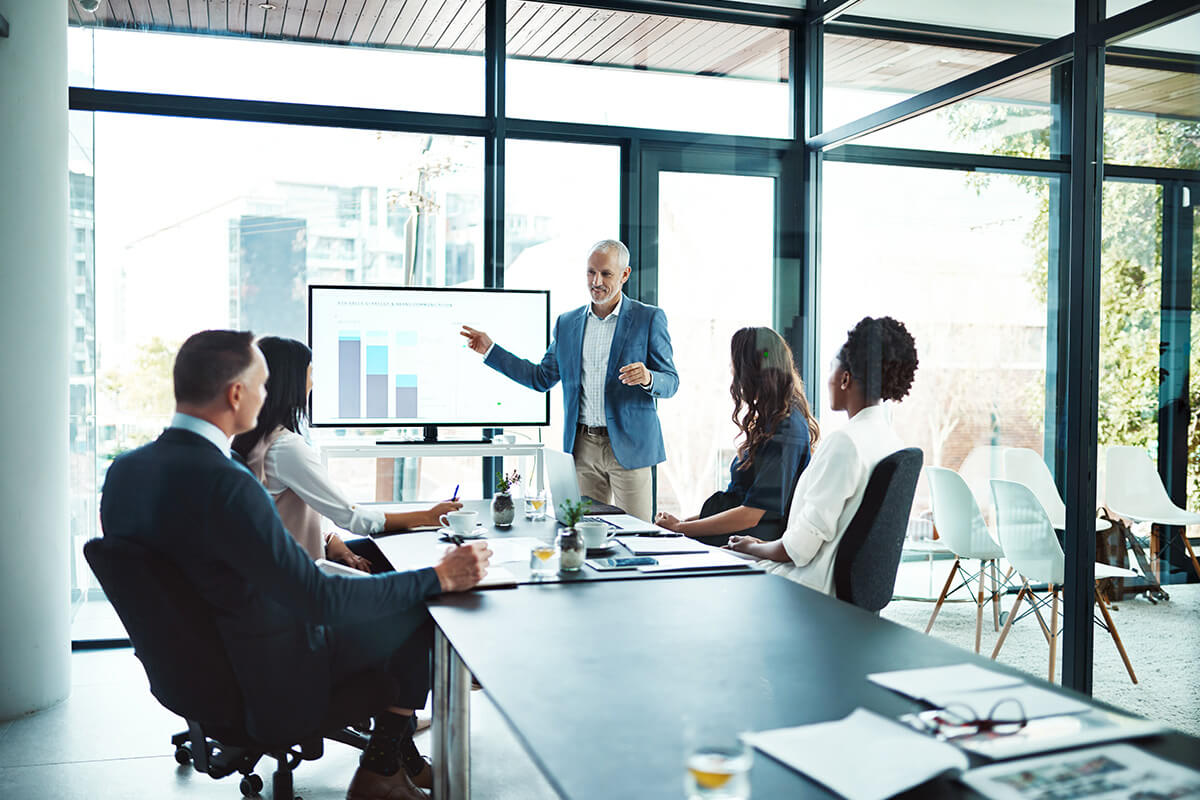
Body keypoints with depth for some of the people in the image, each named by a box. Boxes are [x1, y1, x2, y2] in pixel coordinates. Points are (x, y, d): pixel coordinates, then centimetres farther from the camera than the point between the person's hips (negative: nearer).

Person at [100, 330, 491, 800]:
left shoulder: (123, 470, -4)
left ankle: (396, 740, 31)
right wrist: (441, 577, -20)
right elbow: (320, 599, -29)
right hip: (268, 687, -9)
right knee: (423, 618, 4)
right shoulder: (226, 485, -32)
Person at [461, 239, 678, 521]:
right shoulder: (567, 323, 11)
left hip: (629, 446, -4)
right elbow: (542, 379, 16)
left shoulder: (649, 318, -1)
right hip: (582, 447, 4)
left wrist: (647, 378, -25)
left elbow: (671, 382, -1)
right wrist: (490, 350, 12)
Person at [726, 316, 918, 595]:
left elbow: (802, 544, -20)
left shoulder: (842, 442, -22)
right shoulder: (894, 442, 7)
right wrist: (765, 545, 15)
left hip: (821, 584, -9)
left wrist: (753, 548, -1)